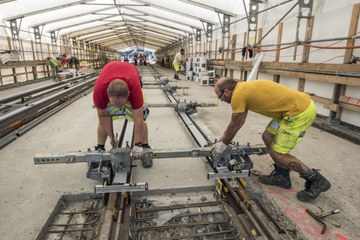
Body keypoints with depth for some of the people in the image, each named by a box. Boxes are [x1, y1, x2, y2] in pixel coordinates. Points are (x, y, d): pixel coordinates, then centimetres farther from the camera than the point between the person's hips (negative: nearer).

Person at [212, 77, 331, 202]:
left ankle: (317, 180, 11)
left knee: (277, 153, -3)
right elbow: (238, 122, 23)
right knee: (268, 136, 15)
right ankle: (282, 176, 24)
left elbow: (234, 125, -4)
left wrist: (223, 144, 11)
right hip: (299, 107, 10)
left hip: (301, 111, -10)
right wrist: (223, 138, 29)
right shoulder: (244, 89, 14)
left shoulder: (238, 94, -15)